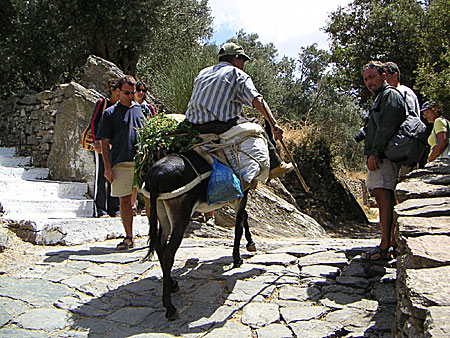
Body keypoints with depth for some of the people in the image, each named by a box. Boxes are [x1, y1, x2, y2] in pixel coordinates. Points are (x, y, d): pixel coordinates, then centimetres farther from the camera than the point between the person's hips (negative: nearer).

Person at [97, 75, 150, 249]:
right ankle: (129, 238, 13)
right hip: (121, 163, -1)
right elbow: (105, 143, 5)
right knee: (125, 200, 3)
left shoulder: (143, 110, 14)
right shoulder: (110, 113, 8)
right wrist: (107, 167, -3)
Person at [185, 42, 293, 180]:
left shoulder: (202, 73, 22)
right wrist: (274, 124, -16)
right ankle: (275, 166, 15)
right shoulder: (237, 74, 3)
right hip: (221, 126, -7)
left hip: (194, 128, 7)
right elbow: (257, 100, -10)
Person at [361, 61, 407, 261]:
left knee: (384, 195, -15)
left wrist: (375, 153, -19)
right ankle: (393, 242, 15)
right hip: (380, 157, 11)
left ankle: (385, 247, -17)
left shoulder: (390, 95, -4)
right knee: (385, 198, 10)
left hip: (384, 156, -11)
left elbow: (387, 128, -17)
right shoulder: (381, 98, 28)